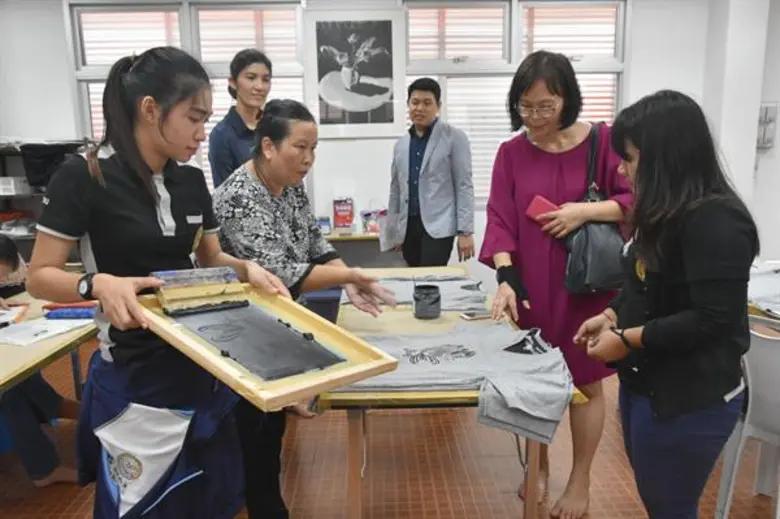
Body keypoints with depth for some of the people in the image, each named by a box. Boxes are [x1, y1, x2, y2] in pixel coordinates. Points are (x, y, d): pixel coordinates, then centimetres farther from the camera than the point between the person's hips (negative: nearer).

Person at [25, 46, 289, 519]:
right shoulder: (84, 176, -14)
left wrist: (246, 268, -7)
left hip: (202, 367, 6)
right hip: (136, 379, -5)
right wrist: (99, 284, -31)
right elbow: (40, 276, -11)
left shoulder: (192, 180, 3)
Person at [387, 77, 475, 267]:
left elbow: (464, 185, -5)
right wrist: (391, 228, 15)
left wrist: (465, 231, -10)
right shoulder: (400, 144, 14)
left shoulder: (454, 138, -1)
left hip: (438, 226, -5)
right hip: (408, 227, 5)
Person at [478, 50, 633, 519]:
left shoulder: (603, 141, -6)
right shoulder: (512, 153, -1)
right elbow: (501, 220, -8)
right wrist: (506, 279, -20)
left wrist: (588, 210, -18)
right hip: (529, 287, 2)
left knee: (585, 383, 11)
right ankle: (539, 467, 37)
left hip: (587, 286, -1)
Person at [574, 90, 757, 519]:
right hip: (644, 386, 9)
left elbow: (713, 321, -25)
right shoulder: (664, 213, 6)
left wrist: (627, 339, -18)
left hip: (688, 402, -9)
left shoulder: (715, 221, -22)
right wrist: (612, 315, 1)